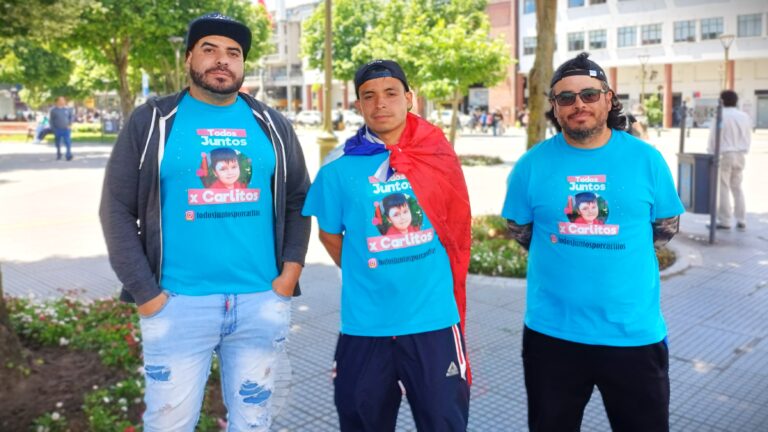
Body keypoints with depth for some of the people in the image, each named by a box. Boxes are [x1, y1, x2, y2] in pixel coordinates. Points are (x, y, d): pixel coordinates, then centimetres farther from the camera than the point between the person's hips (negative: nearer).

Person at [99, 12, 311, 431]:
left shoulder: (271, 125, 10)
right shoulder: (152, 121, 2)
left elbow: (298, 199, 14)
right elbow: (117, 209, 0)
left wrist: (291, 269, 1)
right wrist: (145, 292, -7)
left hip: (262, 302, 3)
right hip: (178, 304, -2)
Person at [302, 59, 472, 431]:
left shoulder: (439, 155, -1)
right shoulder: (340, 167, -4)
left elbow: (457, 230, 10)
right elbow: (330, 234, 8)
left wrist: (437, 283, 10)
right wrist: (367, 277, 5)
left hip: (434, 320, 1)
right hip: (366, 324, 0)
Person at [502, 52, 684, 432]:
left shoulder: (645, 158, -3)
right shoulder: (533, 164, -5)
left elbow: (667, 226, 8)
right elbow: (519, 229, 8)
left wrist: (618, 257, 7)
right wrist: (564, 258, 6)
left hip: (635, 332, 0)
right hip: (551, 331, 0)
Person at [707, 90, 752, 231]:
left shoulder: (721, 115, -8)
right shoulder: (745, 116, 9)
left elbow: (713, 136, -7)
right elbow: (749, 136, 13)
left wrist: (711, 153, 1)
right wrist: (743, 150, 20)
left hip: (725, 154, -6)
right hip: (740, 155, 6)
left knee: (723, 188, -1)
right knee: (737, 188, 13)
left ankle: (725, 221, -1)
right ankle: (741, 221, 12)